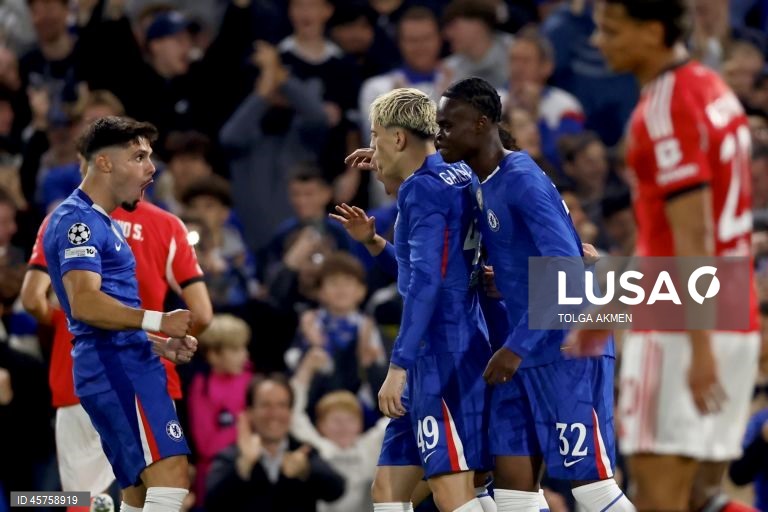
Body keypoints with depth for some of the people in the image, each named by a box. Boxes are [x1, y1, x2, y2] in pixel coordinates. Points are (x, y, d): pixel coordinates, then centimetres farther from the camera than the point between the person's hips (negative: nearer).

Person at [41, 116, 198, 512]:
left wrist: (158, 344, 18)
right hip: (116, 366, -11)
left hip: (125, 365, 11)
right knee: (169, 474, -21)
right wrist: (158, 322, -25)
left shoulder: (101, 223, 23)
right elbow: (84, 303, -23)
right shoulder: (78, 221, -10)